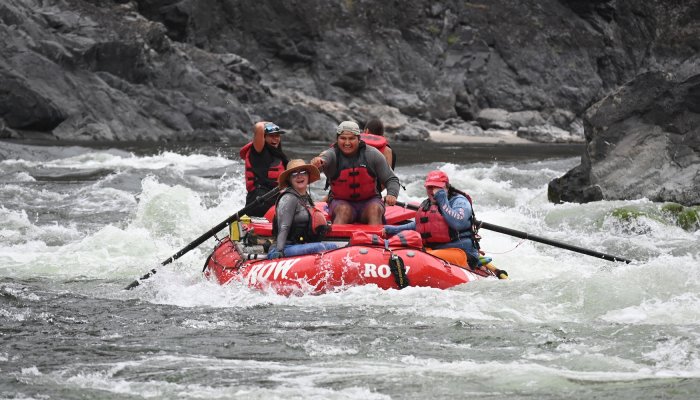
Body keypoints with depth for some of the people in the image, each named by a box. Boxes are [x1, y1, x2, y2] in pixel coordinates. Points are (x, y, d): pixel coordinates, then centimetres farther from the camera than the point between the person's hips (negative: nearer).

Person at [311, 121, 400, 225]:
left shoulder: (372, 155, -5)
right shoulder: (332, 155, -9)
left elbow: (391, 179, -1)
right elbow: (323, 159, -34)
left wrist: (392, 194, -23)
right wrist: (318, 162, -60)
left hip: (369, 201, 1)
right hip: (341, 202, -1)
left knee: (375, 209, -30)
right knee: (344, 210, -32)